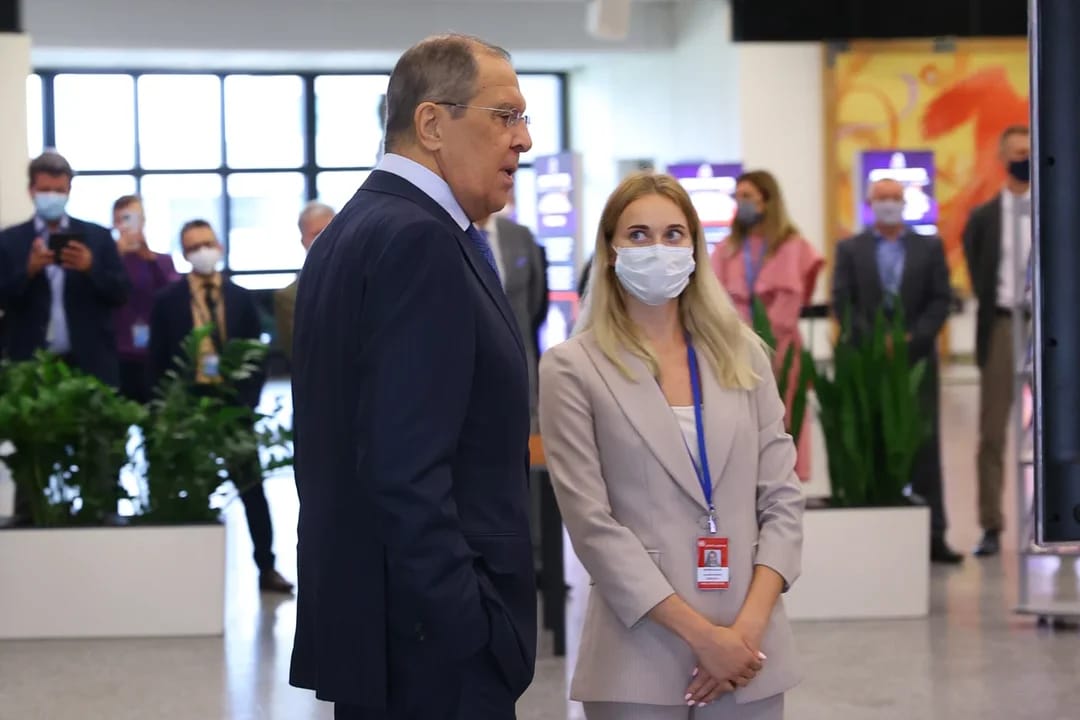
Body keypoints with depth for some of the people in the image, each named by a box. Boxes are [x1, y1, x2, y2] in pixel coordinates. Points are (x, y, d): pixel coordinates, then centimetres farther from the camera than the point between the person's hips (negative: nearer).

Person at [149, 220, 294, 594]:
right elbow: (159, 361, 1)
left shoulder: (241, 298, 6)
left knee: (252, 487, 3)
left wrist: (248, 400, -5)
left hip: (234, 404, 1)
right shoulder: (167, 301, 2)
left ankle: (266, 567, 10)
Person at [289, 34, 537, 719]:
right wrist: (468, 632, -21)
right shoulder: (419, 239, -16)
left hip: (360, 616, 10)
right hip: (432, 640, -10)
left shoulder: (353, 230, 14)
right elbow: (408, 472, -23)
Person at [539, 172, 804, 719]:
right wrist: (701, 634, -12)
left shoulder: (742, 353, 8)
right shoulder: (573, 369, -3)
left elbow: (782, 498, 5)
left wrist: (751, 624, -8)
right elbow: (592, 526, -8)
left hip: (750, 648, 3)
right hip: (640, 656, -3)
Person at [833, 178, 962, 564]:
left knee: (925, 446, -2)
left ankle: (933, 535, -2)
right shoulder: (850, 249, 9)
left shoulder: (930, 247, 11)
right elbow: (842, 301, 0)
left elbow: (940, 300, 3)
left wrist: (913, 337, -11)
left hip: (916, 357, 0)